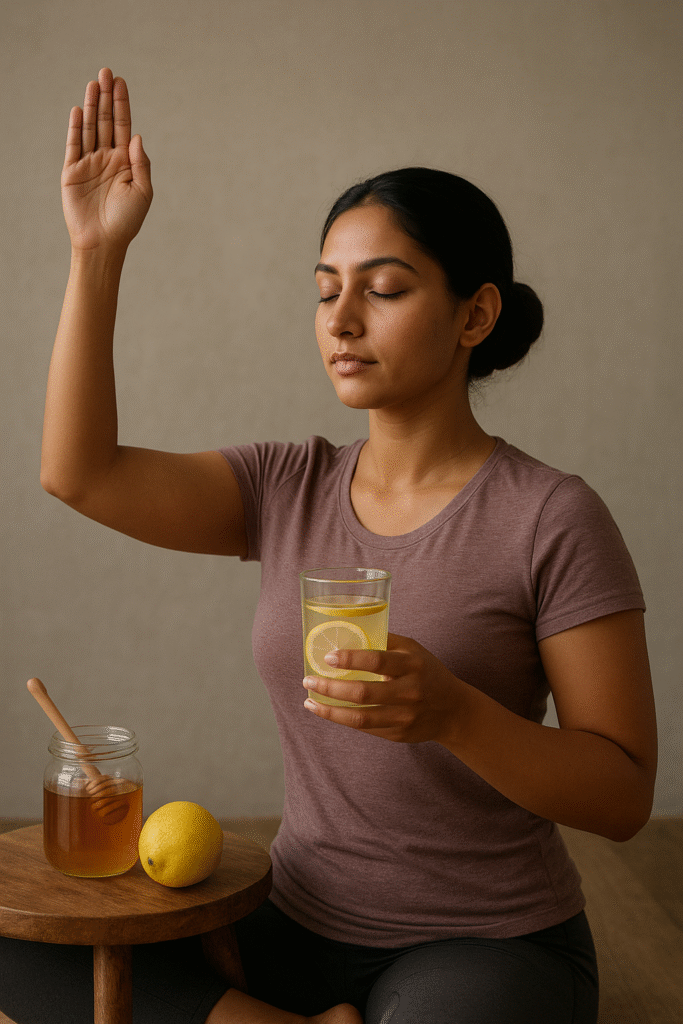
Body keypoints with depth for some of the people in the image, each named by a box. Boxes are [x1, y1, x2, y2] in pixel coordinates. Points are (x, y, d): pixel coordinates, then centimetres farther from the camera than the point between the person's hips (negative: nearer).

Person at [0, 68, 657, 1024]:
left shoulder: (551, 518, -13)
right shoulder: (288, 488, 2)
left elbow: (624, 795, -12)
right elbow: (79, 472, -7)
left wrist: (452, 712, -30)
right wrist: (98, 249, -10)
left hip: (492, 946, -5)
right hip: (303, 924, 6)